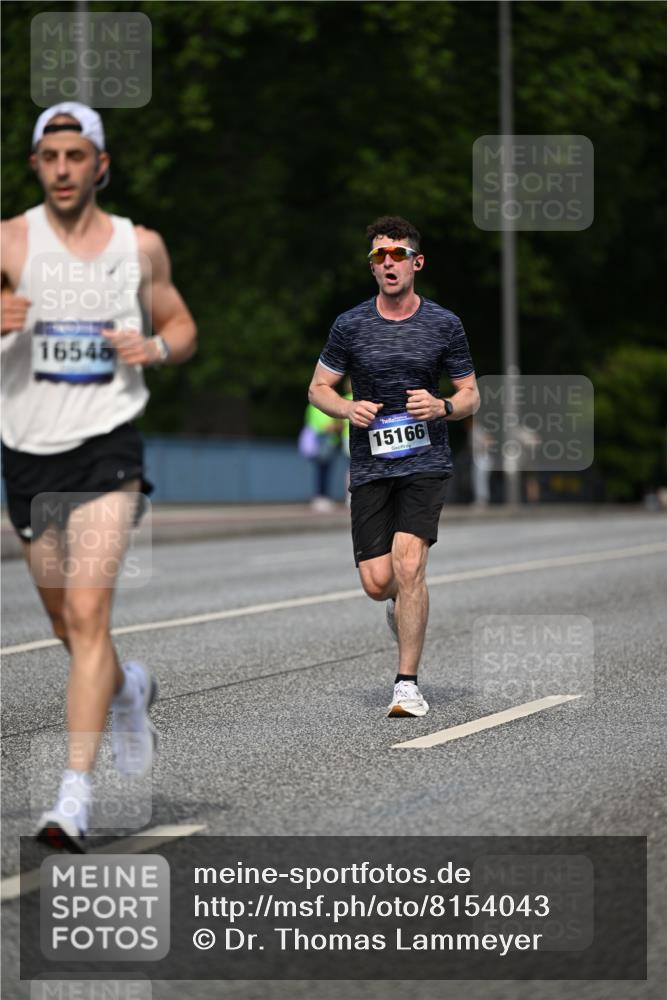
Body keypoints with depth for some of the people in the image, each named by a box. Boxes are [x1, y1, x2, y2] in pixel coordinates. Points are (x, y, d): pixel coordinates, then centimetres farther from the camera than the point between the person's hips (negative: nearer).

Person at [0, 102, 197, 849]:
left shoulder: (140, 246, 5)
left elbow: (182, 326, 17)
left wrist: (157, 347, -5)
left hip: (106, 449, -1)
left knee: (87, 613, -16)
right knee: (68, 625, 14)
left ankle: (75, 795, -17)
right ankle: (127, 689, 48)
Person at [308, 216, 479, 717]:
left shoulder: (444, 324, 2)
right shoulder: (350, 326, 3)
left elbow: (471, 396, 9)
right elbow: (319, 388, 12)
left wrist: (442, 407, -13)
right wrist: (348, 408, -10)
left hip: (426, 463, -2)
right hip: (370, 466, 2)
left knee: (408, 562, -19)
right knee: (377, 582, -4)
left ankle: (408, 682, -10)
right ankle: (406, 602, 35)